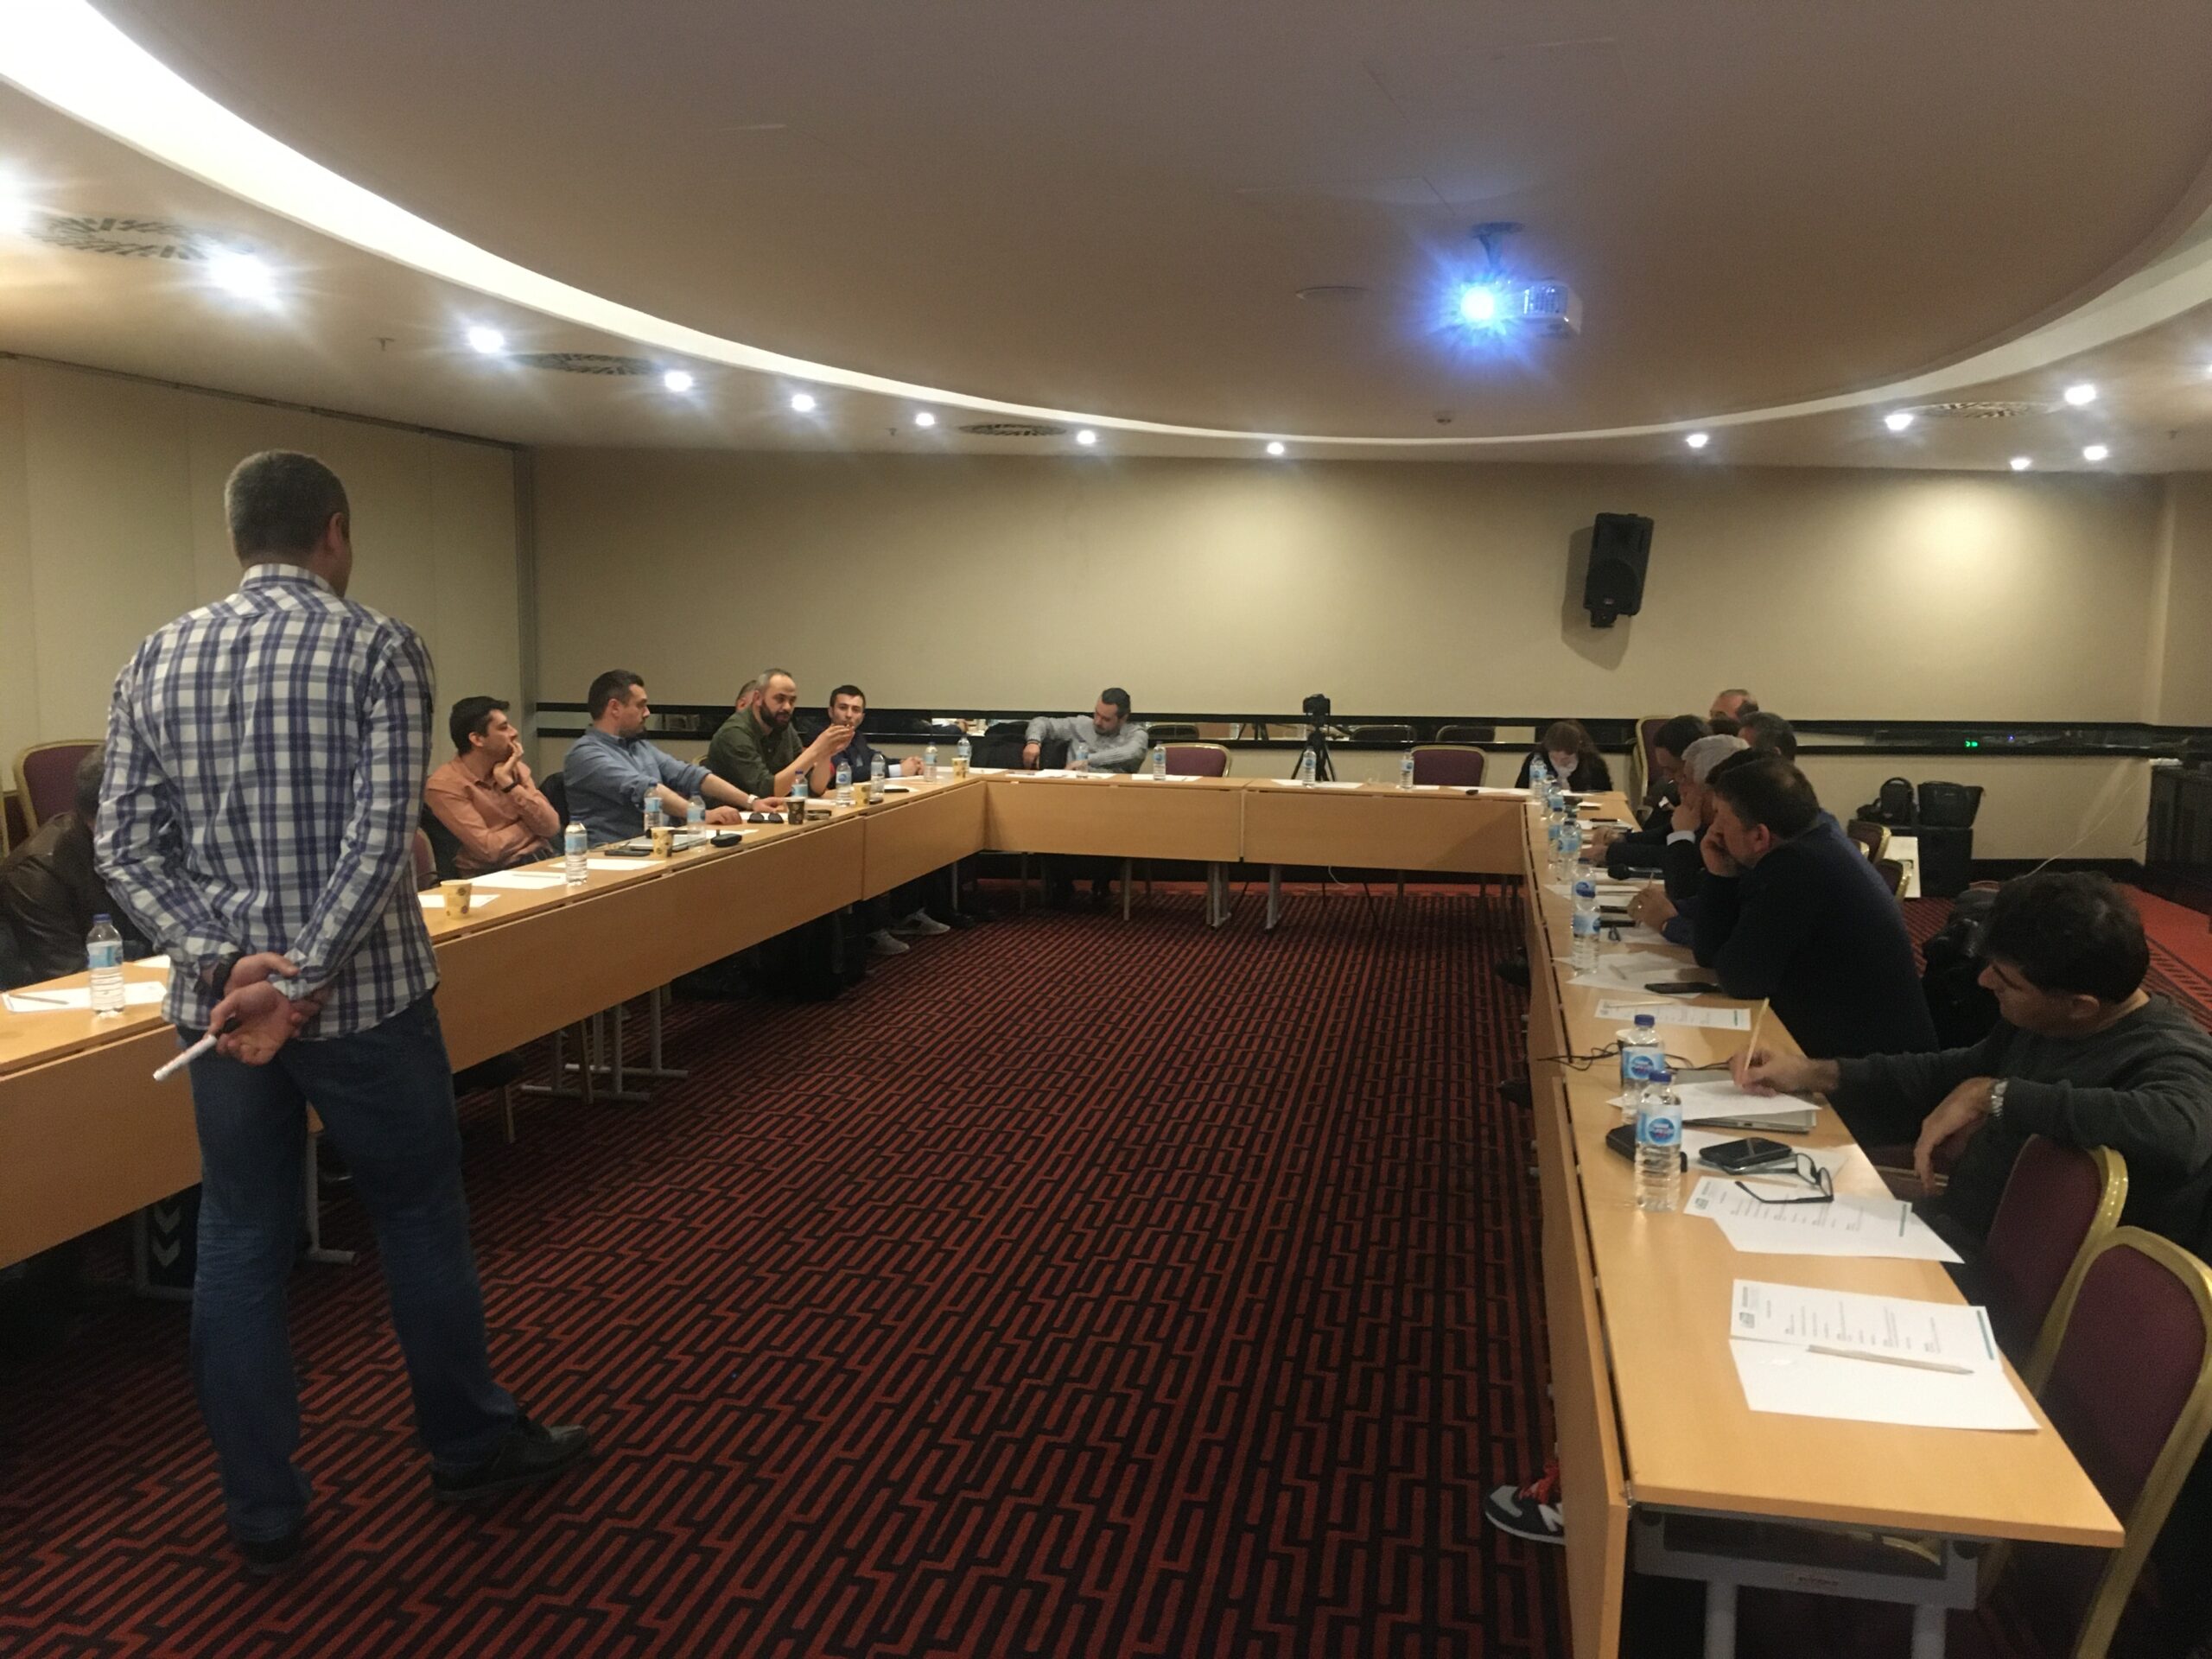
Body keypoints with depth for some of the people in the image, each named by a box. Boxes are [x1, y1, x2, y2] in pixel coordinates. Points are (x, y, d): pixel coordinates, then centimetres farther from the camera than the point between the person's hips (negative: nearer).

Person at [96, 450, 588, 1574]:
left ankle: (263, 1514, 21)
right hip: (360, 995, -4)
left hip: (223, 999, 4)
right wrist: (303, 979, -20)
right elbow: (381, 831, -21)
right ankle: (469, 1446, 28)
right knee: (420, 1220, 12)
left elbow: (123, 842, -1)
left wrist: (222, 960, -9)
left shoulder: (154, 661, 5)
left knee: (239, 1249, 12)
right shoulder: (378, 649, -10)